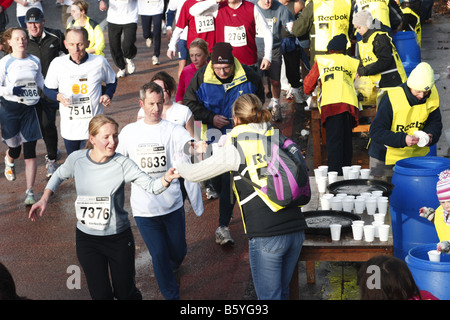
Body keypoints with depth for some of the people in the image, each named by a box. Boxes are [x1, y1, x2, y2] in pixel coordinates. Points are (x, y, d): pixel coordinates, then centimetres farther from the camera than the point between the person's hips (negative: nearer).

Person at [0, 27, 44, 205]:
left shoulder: (35, 61, 5)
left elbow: (40, 82, 19)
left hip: (29, 109, 2)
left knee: (30, 152, -3)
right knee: (14, 149, 9)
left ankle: (30, 192, 1)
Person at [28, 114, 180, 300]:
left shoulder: (122, 164, -17)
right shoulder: (77, 159, -9)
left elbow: (151, 186, -25)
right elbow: (60, 175, 13)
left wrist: (166, 178, -46)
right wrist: (44, 199, 2)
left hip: (119, 238, -1)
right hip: (86, 239, 1)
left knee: (125, 293, 11)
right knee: (101, 295, 5)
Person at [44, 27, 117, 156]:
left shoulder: (100, 62, -5)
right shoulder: (57, 63, -6)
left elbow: (112, 82, 14)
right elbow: (48, 89, 7)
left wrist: (107, 95, -7)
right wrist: (59, 96, -14)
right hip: (70, 129, 1)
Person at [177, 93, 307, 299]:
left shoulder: (235, 150, -3)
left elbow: (193, 174, 5)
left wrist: (179, 164, 28)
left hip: (266, 236, -5)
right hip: (296, 230, 5)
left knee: (269, 295, 6)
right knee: (282, 292, 21)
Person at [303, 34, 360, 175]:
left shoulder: (321, 60, 21)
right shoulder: (352, 62, 26)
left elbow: (308, 84, 26)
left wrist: (309, 92, 47)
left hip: (331, 104, -2)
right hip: (350, 104, 3)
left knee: (334, 139, -9)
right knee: (347, 138, 10)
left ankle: (335, 173, -19)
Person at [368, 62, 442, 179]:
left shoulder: (432, 96, -10)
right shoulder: (392, 98, -24)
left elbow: (435, 123, 2)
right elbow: (376, 132, -25)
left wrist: (430, 136, -22)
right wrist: (403, 139, -38)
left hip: (416, 154, 4)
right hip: (386, 156, -4)